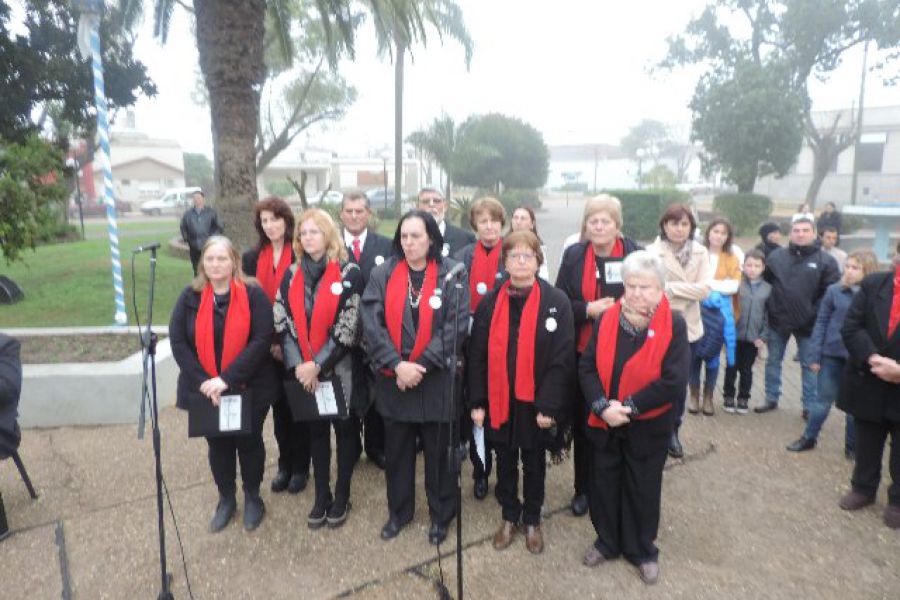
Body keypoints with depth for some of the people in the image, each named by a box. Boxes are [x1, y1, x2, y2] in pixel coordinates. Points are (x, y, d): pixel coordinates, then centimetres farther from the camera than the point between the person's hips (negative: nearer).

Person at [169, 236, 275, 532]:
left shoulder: (253, 294, -10)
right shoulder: (190, 296, 0)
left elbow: (262, 340, -17)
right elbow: (177, 341, -4)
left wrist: (227, 378, -22)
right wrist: (202, 380, -15)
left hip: (248, 388, -2)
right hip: (205, 390, 3)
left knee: (249, 442, 13)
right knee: (218, 445, 16)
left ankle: (252, 498, 34)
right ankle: (226, 499, 37)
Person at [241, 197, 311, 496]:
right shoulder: (252, 258, 6)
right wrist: (267, 341, -4)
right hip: (267, 347, 4)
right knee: (279, 404, 14)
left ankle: (301, 466, 22)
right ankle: (284, 464, 28)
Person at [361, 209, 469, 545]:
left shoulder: (451, 275, -7)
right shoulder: (383, 274, -1)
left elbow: (456, 327, -12)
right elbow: (372, 323, -8)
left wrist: (420, 365, -17)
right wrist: (397, 365, -17)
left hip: (436, 380, -2)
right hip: (392, 379, 2)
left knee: (438, 453, 12)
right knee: (396, 451, 17)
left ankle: (441, 516, 33)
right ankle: (399, 511, 38)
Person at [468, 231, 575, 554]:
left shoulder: (556, 302, -8)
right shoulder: (491, 302, 0)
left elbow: (561, 358, -11)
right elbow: (477, 355, 0)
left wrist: (548, 405, -15)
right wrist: (477, 401, -3)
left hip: (535, 402, -2)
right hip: (498, 400, 2)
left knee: (534, 463, 16)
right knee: (505, 462, 16)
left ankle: (532, 520, 36)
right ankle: (509, 517, 36)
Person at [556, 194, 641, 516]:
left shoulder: (634, 254, -5)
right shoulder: (573, 255, 2)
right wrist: (588, 310, -15)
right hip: (582, 354, 2)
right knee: (582, 423, 11)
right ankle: (583, 488, 28)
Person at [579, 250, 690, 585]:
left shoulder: (673, 325, -13)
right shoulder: (607, 319, -5)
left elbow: (674, 382, -19)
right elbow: (587, 367, -6)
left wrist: (629, 407, -20)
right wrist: (602, 406, -20)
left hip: (648, 428, -2)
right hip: (604, 424, 3)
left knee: (643, 490, 14)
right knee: (604, 484, 15)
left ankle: (642, 551, 37)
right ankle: (607, 542, 39)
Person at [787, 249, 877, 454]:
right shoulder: (834, 291, -4)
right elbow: (821, 323, -1)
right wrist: (814, 355, -4)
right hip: (832, 355, 0)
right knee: (823, 400, 12)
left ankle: (852, 445, 29)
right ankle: (809, 438, 27)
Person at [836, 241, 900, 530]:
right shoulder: (873, 284, -2)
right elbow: (850, 327, -5)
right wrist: (873, 360, -18)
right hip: (869, 383, 2)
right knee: (866, 445, 19)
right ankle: (863, 488, 37)